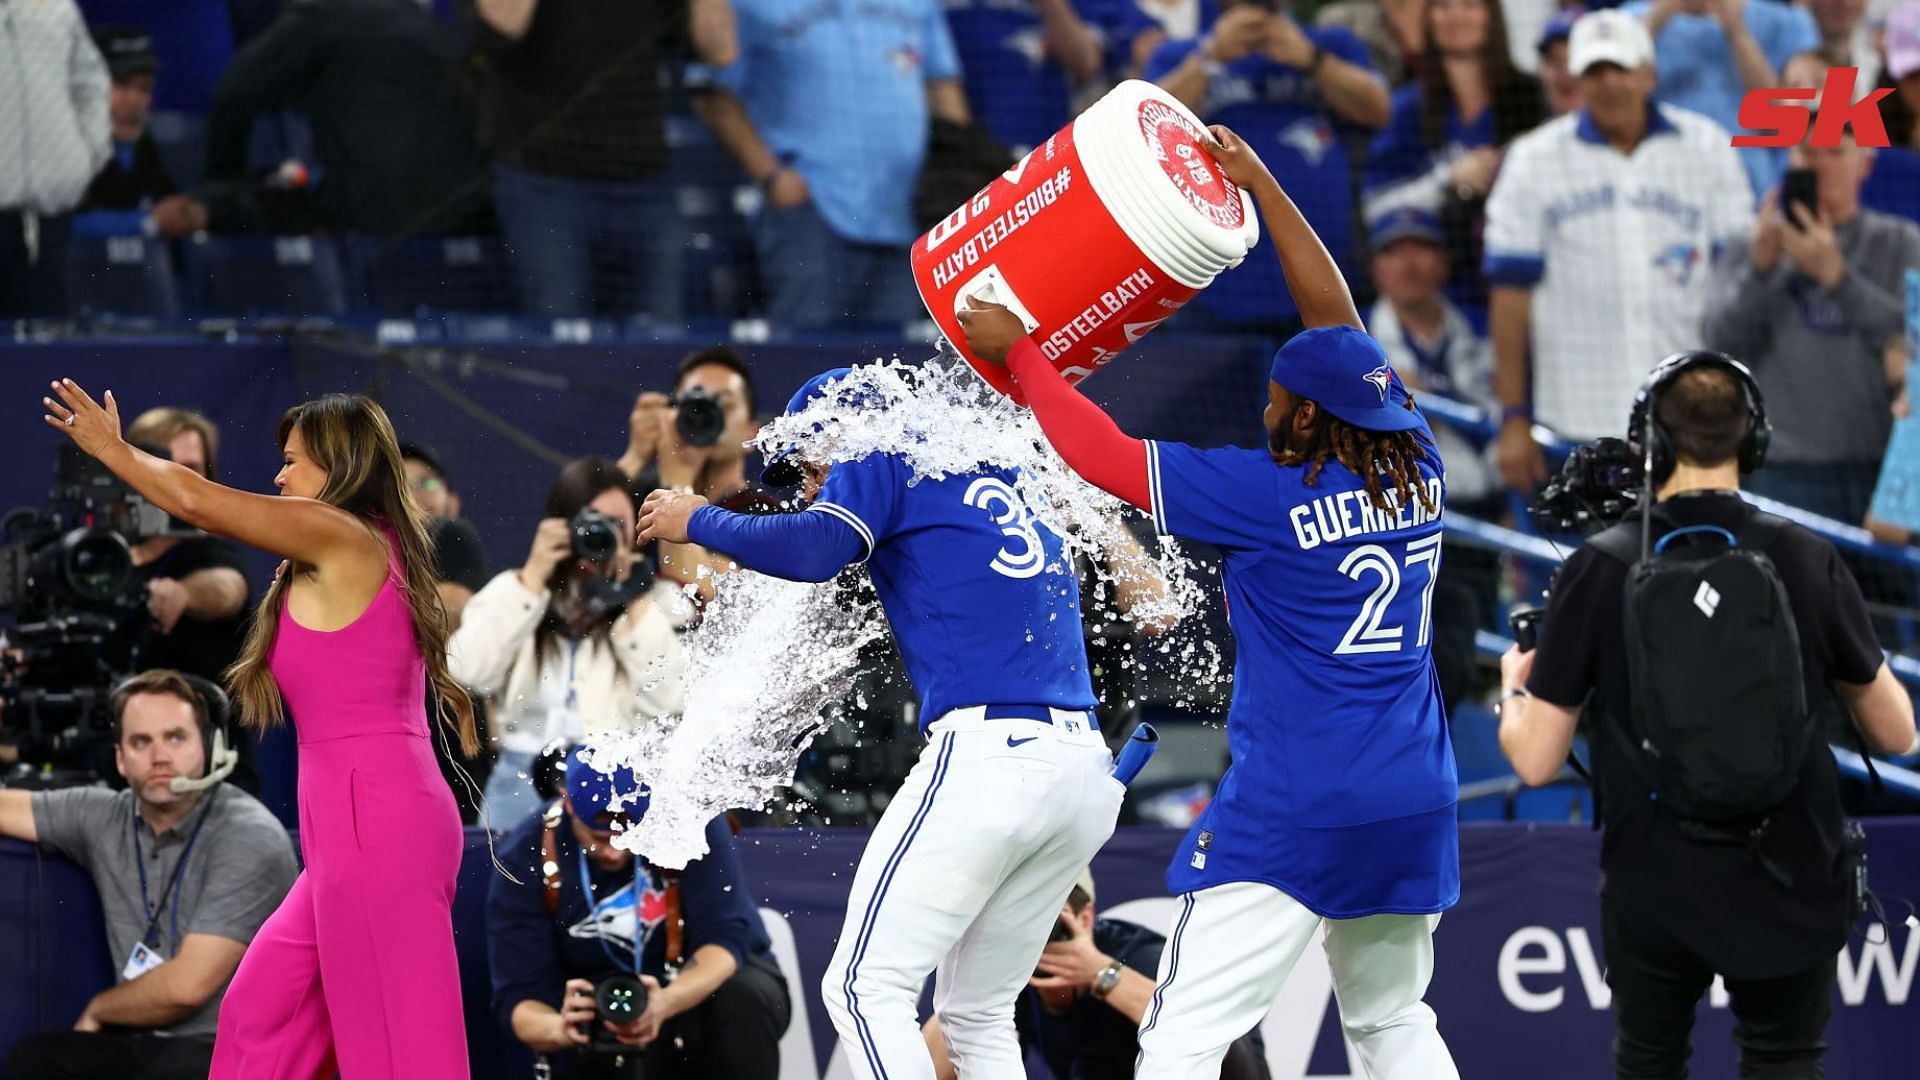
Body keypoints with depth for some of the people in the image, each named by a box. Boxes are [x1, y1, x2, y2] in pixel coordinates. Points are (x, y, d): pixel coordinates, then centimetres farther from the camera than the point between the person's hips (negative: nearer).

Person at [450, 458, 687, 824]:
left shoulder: (656, 600, 8)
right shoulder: (511, 589, 12)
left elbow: (668, 701, -6)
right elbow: (468, 672, -5)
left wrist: (634, 598, -7)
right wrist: (533, 578, -5)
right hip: (525, 781, 1)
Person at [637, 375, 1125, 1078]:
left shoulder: (887, 459, 5)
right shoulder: (997, 483, 28)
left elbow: (816, 548, -11)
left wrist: (699, 522, 2)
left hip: (988, 757, -8)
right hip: (1085, 768, 8)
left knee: (865, 990, -6)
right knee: (978, 1014, 15)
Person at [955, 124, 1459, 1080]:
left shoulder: (1268, 495, -10)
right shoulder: (1419, 473, 6)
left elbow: (1104, 455, -4)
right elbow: (1339, 326, 17)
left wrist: (1016, 351, 9)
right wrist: (1260, 186, 23)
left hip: (1291, 813, -7)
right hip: (1415, 804, 7)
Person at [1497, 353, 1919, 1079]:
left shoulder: (1597, 571, -11)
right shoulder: (1810, 562, -9)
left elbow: (1535, 761, -7)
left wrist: (1514, 687, 15)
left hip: (1653, 890, 0)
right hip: (1788, 891, 0)